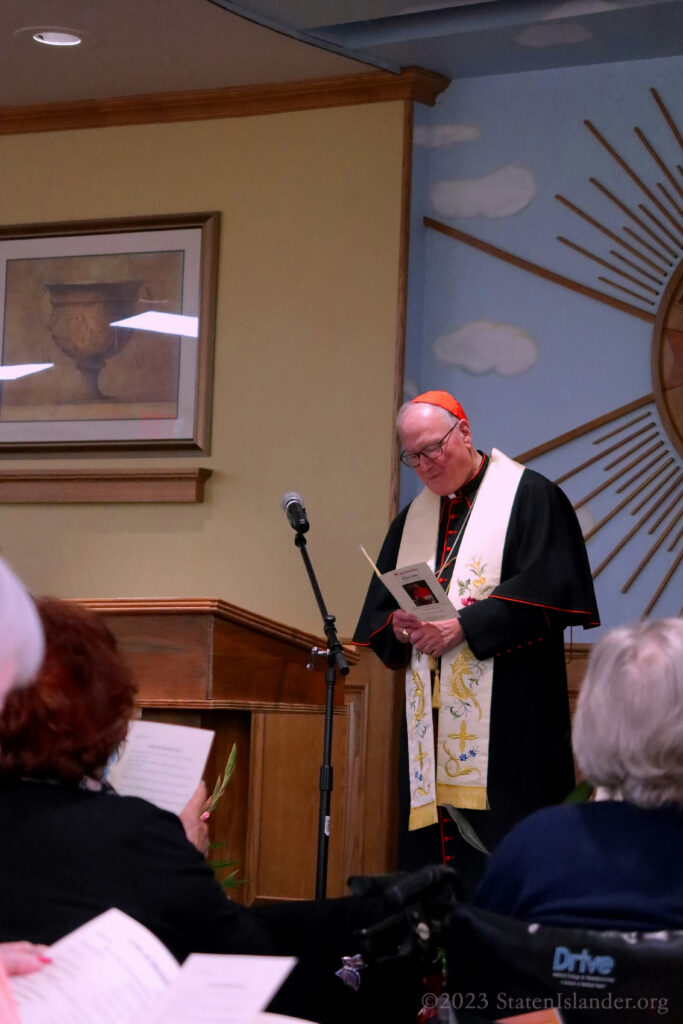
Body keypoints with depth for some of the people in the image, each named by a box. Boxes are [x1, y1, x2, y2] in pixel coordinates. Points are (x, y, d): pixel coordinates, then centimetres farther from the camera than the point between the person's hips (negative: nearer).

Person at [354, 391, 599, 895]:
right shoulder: (412, 519, 20)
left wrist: (462, 627, -16)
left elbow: (545, 589, -11)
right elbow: (378, 613, 18)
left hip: (506, 723, -6)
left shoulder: (528, 496, 0)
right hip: (430, 725, 6)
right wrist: (401, 626, -5)